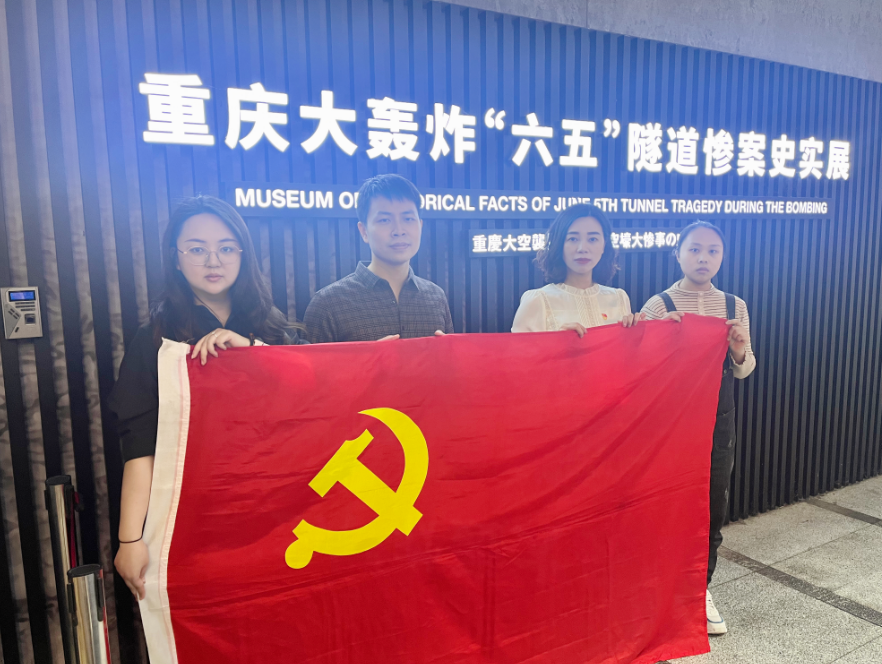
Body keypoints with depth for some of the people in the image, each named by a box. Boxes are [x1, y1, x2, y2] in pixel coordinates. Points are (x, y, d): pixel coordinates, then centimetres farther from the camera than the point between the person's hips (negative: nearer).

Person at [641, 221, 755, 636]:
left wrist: (739, 351, -14)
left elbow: (743, 371, 8)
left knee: (714, 506, 11)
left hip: (718, 421, 4)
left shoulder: (734, 306, 3)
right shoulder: (659, 306, -8)